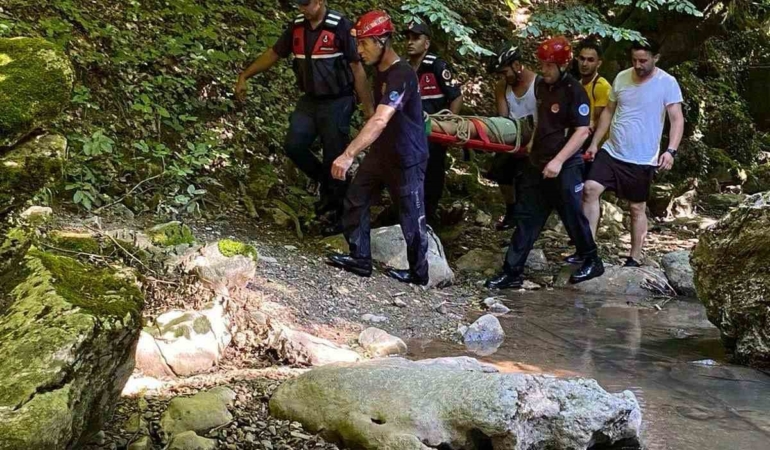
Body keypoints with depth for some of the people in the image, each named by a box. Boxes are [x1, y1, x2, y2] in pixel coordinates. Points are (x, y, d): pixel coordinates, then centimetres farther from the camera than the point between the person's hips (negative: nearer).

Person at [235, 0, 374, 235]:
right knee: (294, 145, -9)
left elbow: (357, 68, -12)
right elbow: (274, 54, 13)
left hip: (337, 103, -5)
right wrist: (244, 76, 10)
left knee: (334, 158, -1)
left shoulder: (341, 26, -15)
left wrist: (368, 107, -11)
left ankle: (341, 214, 15)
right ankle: (327, 185, 16)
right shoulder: (297, 26, 2)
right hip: (309, 101, 6)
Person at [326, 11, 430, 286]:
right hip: (382, 152, 9)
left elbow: (380, 120, -38)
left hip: (407, 158, -9)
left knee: (411, 217, 3)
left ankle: (419, 274, 19)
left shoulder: (402, 75, -26)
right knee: (355, 201, 8)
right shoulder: (381, 71, 4)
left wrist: (348, 154, -46)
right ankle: (360, 260, 19)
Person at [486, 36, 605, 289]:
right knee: (526, 217, 5)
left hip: (564, 167, -8)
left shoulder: (574, 91, -15)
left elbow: (582, 131, -20)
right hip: (538, 164, 8)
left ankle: (592, 262, 26)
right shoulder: (542, 86, 8)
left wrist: (558, 161, -26)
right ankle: (512, 273, 7)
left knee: (572, 216, 5)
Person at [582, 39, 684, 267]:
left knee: (637, 207, 7)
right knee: (590, 189, -13)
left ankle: (635, 259, 19)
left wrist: (671, 150, -26)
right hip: (611, 152, 4)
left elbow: (677, 119, -12)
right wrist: (595, 142, 11)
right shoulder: (621, 78, 4)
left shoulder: (667, 83, -9)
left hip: (642, 159, -4)